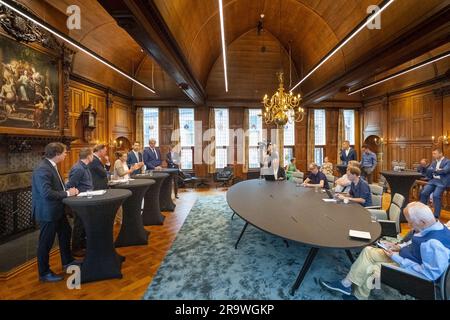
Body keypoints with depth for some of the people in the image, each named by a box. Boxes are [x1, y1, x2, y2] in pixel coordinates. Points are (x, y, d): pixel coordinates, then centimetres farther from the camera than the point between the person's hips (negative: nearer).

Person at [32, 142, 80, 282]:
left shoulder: (51, 166, 5)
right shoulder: (43, 169, -25)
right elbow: (46, 193, -31)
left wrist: (69, 190, -5)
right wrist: (67, 193, -21)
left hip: (56, 209, 10)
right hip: (47, 212, -10)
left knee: (65, 233, 23)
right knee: (46, 243, 7)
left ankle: (67, 260, 43)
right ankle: (44, 273, 27)